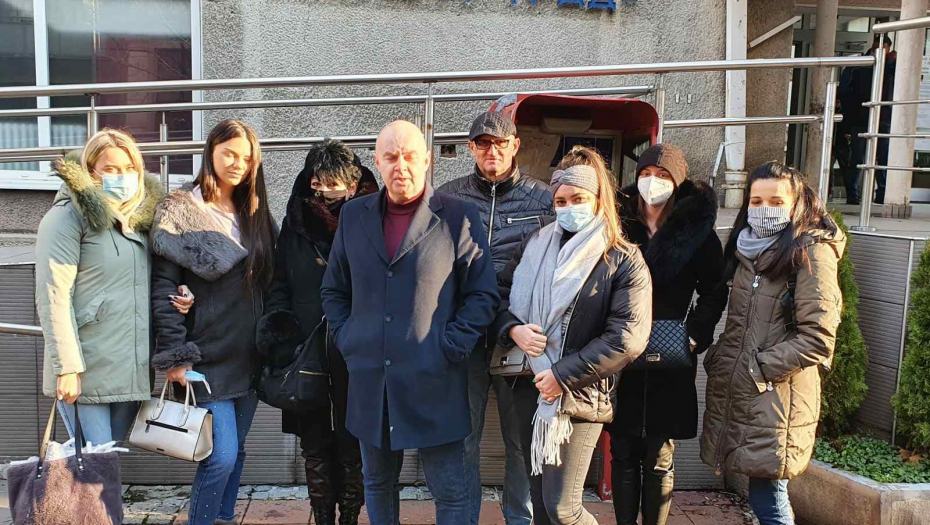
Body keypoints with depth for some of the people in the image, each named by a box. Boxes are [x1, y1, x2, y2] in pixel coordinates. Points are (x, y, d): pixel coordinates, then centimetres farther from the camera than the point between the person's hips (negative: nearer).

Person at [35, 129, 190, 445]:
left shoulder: (140, 218, 15)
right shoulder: (69, 216, -5)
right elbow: (52, 297, -11)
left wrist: (174, 299, 2)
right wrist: (67, 367, -16)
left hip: (134, 371, 6)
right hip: (87, 372, -6)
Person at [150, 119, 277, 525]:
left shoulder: (255, 215, 11)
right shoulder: (180, 211, -6)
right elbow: (164, 286, -11)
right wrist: (175, 355, -15)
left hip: (248, 357, 6)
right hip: (207, 357, -5)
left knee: (235, 452, 13)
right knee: (222, 456, -7)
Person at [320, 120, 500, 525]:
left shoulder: (459, 216, -4)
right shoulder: (353, 215, 8)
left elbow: (484, 295, -2)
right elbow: (333, 289, 17)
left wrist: (450, 347, -10)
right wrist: (346, 339, 5)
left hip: (434, 382, -4)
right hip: (369, 381, 4)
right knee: (377, 483, 19)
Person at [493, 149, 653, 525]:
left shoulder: (624, 260, -7)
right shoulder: (535, 246, 8)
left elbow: (627, 338, -15)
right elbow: (500, 292, 13)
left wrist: (563, 376, -17)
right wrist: (512, 329, -9)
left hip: (580, 395, -5)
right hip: (530, 388, 5)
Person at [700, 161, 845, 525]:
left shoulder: (812, 253, -10)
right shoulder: (750, 249, 13)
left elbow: (817, 339, -15)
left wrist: (756, 368, -14)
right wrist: (718, 357, 10)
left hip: (775, 398, -7)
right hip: (734, 394, 7)